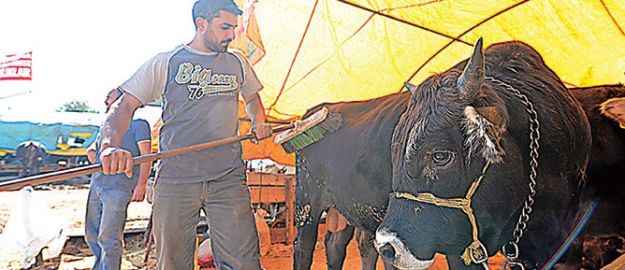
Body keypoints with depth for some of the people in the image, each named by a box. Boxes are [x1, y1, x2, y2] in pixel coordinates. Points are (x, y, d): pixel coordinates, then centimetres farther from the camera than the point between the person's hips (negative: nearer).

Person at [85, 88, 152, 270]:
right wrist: (92, 152, 9)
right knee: (91, 235, 14)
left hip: (118, 189, -8)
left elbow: (146, 156, -6)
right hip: (96, 185, 8)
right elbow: (91, 149, 35)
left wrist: (141, 185, -15)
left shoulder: (138, 124, 1)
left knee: (108, 238, -10)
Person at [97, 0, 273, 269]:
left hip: (228, 179, 2)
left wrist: (259, 124, 15)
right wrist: (111, 145, -20)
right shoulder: (164, 63, 5)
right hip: (175, 180, -1)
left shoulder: (237, 62, 15)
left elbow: (252, 97, 34)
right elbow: (124, 106, -2)